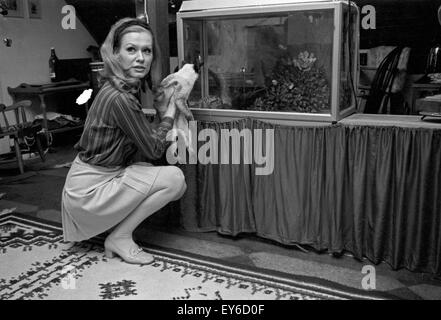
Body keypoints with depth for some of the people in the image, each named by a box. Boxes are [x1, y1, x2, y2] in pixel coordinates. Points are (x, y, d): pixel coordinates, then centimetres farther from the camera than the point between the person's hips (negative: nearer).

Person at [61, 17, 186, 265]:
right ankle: (120, 238, -2)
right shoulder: (118, 98, -24)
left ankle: (119, 228, 13)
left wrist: (163, 110, -2)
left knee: (177, 185, 8)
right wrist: (168, 115, -4)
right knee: (174, 178, -16)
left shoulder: (130, 88, 4)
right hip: (89, 190, -9)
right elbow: (154, 150, -17)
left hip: (106, 178, 9)